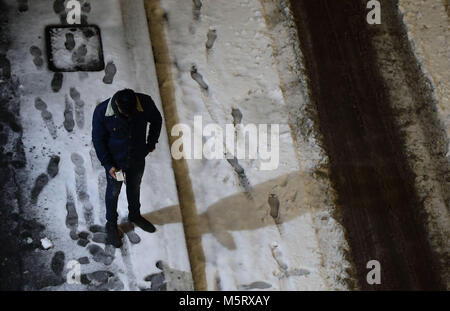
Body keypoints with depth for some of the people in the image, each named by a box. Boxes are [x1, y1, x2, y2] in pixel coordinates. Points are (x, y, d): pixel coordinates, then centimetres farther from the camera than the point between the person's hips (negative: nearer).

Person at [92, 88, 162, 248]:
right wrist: (108, 165, -16)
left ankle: (135, 215, 53)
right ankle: (111, 224, 42)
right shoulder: (101, 112, -31)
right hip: (115, 161, -2)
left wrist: (151, 143, 2)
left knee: (134, 188, 26)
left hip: (138, 158, 3)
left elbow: (156, 120, -3)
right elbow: (98, 140, -16)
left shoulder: (145, 103, -27)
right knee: (113, 192, 19)